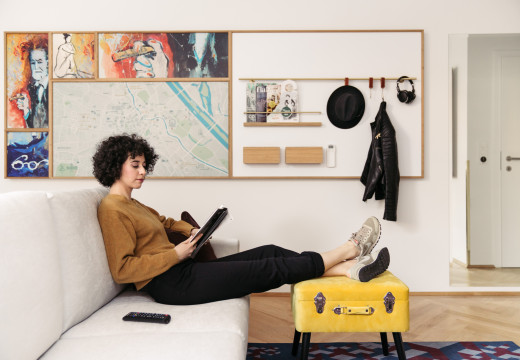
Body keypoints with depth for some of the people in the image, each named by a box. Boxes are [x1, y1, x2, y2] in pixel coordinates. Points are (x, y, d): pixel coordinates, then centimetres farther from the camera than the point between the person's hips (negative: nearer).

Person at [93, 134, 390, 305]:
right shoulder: (112, 209, -12)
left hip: (183, 271, 10)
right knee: (272, 268, -8)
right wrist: (176, 254, -17)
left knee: (270, 252, -1)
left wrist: (190, 230, 14)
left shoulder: (131, 204, 16)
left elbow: (161, 220, 34)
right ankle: (350, 249, 4)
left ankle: (349, 268, -1)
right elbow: (122, 269, -19)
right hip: (172, 284, -10)